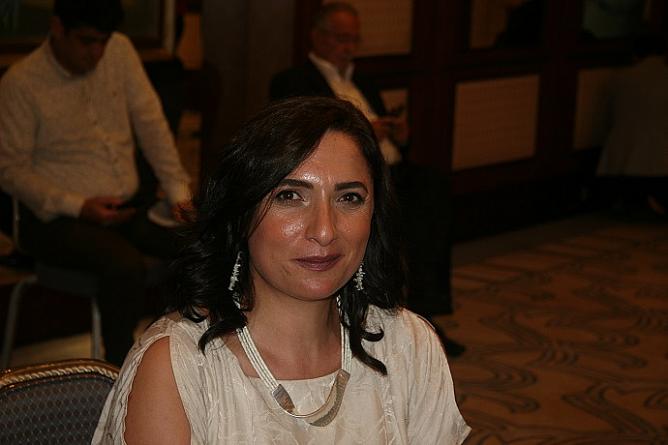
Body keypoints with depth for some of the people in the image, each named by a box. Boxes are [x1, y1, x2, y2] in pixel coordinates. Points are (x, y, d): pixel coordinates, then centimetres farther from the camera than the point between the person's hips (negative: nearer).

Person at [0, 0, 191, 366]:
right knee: (126, 263, -34)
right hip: (57, 219, -5)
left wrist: (179, 192, -3)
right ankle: (119, 366, -15)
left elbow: (151, 124, 6)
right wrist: (78, 207, -19)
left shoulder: (119, 51, 3)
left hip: (126, 208, 6)